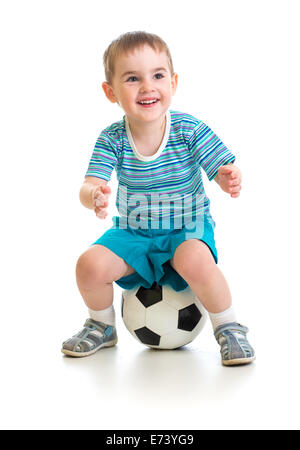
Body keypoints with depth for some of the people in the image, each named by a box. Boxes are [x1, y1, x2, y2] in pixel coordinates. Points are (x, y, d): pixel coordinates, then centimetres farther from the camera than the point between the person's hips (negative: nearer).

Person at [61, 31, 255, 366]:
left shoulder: (190, 130, -14)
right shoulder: (112, 139, -10)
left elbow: (226, 172, -12)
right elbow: (89, 186, -17)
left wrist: (230, 179, -39)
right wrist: (94, 197, -44)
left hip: (188, 229, -2)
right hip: (132, 233, 3)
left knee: (196, 262, -35)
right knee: (90, 265, -20)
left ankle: (228, 328, -6)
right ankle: (102, 326, 14)